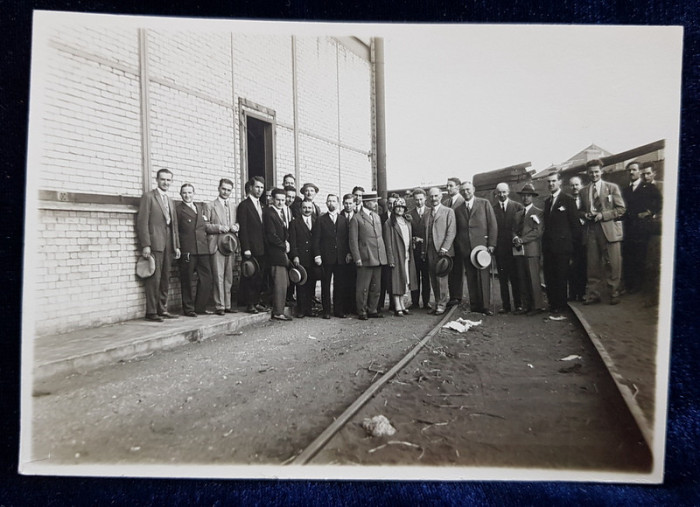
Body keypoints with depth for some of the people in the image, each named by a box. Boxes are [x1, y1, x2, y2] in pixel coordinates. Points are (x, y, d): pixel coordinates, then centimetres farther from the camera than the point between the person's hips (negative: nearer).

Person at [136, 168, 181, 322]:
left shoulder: (170, 201, 22)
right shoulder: (148, 197, 0)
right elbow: (142, 222, -8)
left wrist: (177, 246, 14)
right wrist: (145, 245, -15)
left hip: (168, 245, 7)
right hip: (155, 244, -7)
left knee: (165, 280, 8)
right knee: (154, 279, -6)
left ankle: (162, 309, 14)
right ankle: (151, 312, 0)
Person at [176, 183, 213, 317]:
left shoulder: (202, 207, 18)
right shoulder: (178, 209, 3)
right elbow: (175, 231, -1)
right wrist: (177, 248, -8)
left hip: (204, 249, 5)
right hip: (187, 250, -4)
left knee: (206, 279, 3)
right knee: (187, 281, 2)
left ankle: (200, 307, 15)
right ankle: (188, 309, 12)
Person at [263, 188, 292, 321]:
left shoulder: (283, 212, 17)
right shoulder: (269, 213, -10)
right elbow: (271, 235, -15)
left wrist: (287, 242, 2)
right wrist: (284, 246, -7)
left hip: (283, 251, 9)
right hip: (276, 252, -9)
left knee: (284, 283, 10)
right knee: (280, 283, -7)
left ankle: (277, 310, 18)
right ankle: (278, 312, 1)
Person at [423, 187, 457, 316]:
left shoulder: (448, 211, 3)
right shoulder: (426, 215, 18)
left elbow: (452, 232, -5)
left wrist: (444, 248, -14)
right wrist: (424, 250, 9)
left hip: (443, 250, -5)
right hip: (430, 251, 5)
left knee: (441, 278, -7)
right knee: (433, 278, 4)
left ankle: (442, 304, 2)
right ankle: (437, 303, 12)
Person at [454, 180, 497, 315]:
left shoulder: (485, 203, 6)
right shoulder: (458, 209, 15)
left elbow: (493, 225, 2)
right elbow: (457, 230, 14)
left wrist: (491, 244, -6)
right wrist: (459, 247, 3)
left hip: (482, 246, -3)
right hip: (465, 248, 3)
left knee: (484, 276, -4)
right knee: (471, 278, 4)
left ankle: (485, 306, 2)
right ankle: (474, 305, 10)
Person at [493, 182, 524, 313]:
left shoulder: (517, 206, 3)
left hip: (514, 246, -1)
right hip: (499, 248, 1)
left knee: (515, 277, 6)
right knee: (502, 279, 6)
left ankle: (518, 304, 16)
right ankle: (505, 305, 13)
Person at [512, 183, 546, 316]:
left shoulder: (538, 212, 4)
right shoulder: (517, 213, 20)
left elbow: (537, 231, -7)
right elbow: (513, 229, 14)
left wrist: (522, 240, -13)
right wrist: (515, 238, -8)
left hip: (531, 250, -5)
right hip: (518, 250, 5)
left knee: (533, 279, -6)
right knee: (521, 280, 5)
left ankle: (537, 306, 2)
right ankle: (525, 306, 10)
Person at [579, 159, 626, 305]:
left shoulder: (612, 187, 5)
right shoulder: (583, 191, 15)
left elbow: (621, 209, 2)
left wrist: (603, 215, -11)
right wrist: (585, 215, -1)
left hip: (609, 230, -3)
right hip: (591, 231, 3)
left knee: (613, 265, -2)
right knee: (593, 265, 4)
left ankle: (614, 294, 9)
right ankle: (593, 295, 10)